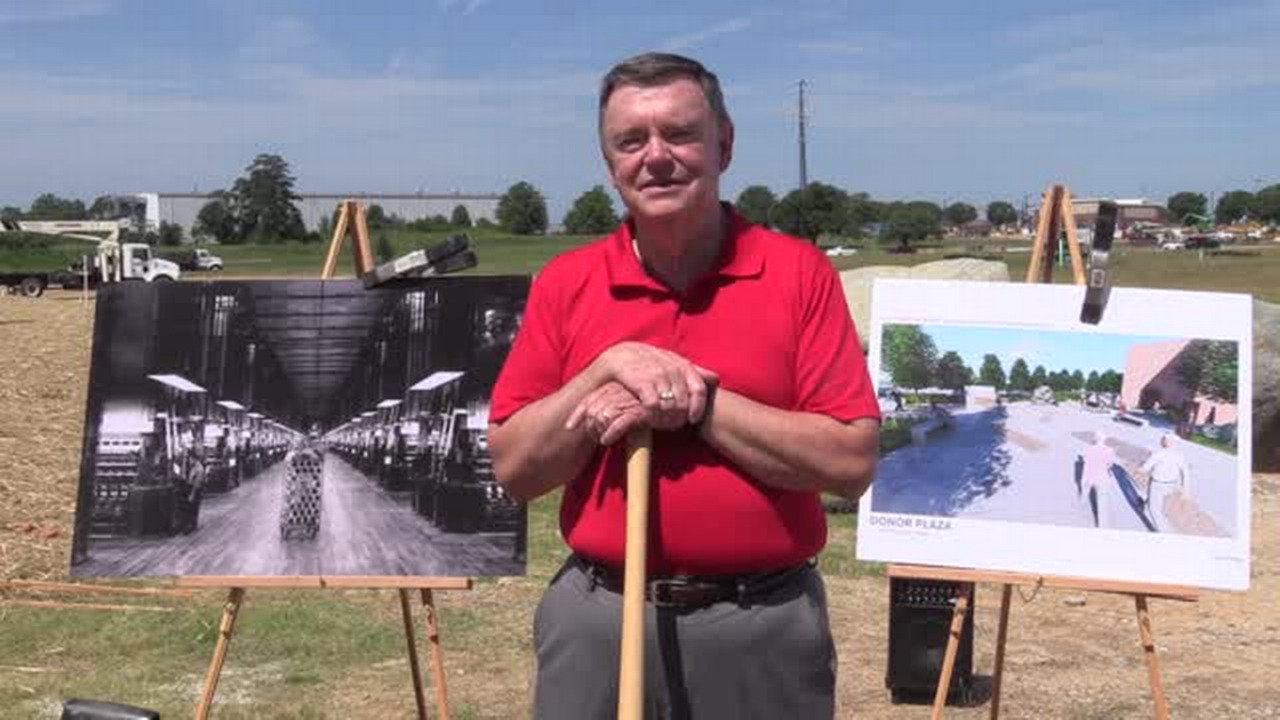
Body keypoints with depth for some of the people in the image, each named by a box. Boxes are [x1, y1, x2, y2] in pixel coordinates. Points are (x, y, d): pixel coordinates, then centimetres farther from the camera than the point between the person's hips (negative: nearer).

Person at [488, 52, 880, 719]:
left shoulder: (799, 273, -4)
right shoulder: (564, 283, 2)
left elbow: (852, 460, -11)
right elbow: (512, 466, -1)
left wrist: (698, 402, -17)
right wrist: (609, 368, -14)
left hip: (763, 628, -1)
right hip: (597, 620, 2)